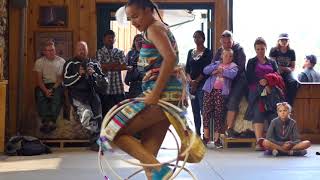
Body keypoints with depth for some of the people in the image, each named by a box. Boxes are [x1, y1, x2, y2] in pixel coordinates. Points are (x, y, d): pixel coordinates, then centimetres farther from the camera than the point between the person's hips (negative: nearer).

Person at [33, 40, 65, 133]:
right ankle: (45, 121, -42)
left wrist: (53, 89, -23)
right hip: (44, 84, 1)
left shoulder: (61, 61, 1)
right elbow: (39, 79, -2)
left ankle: (52, 121, -44)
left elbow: (60, 78, -6)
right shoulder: (39, 62, 5)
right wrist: (45, 90, -20)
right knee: (39, 94, -32)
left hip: (57, 84, -1)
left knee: (57, 93, -35)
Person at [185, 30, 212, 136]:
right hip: (192, 84, 6)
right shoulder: (191, 52, 16)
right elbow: (187, 68, 12)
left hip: (202, 83, -6)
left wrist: (196, 81, -11)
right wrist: (189, 79, -6)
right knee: (195, 111, 6)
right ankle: (197, 134, 10)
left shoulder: (207, 52, -1)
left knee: (203, 110, -12)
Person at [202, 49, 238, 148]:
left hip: (221, 92, -2)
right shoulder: (216, 63, 20)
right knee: (206, 112, -1)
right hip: (210, 90, 2)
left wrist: (221, 70, -5)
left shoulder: (233, 66, 11)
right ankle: (206, 136, 9)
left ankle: (217, 138, 3)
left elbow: (232, 74, -11)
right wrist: (216, 67, -4)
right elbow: (205, 70, 5)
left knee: (218, 114, -3)